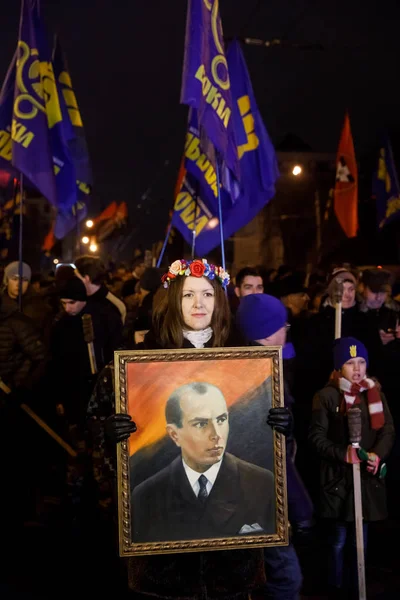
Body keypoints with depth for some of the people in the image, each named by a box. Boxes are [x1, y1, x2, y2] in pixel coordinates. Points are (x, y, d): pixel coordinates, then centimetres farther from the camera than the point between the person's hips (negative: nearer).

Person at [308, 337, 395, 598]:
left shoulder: (375, 393, 7)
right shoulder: (326, 396, -7)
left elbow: (388, 430, 3)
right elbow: (317, 436, -8)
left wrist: (378, 454, -15)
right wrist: (343, 454, -21)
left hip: (368, 476, 4)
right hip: (337, 477, -3)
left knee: (360, 538, 13)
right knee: (338, 539, 6)